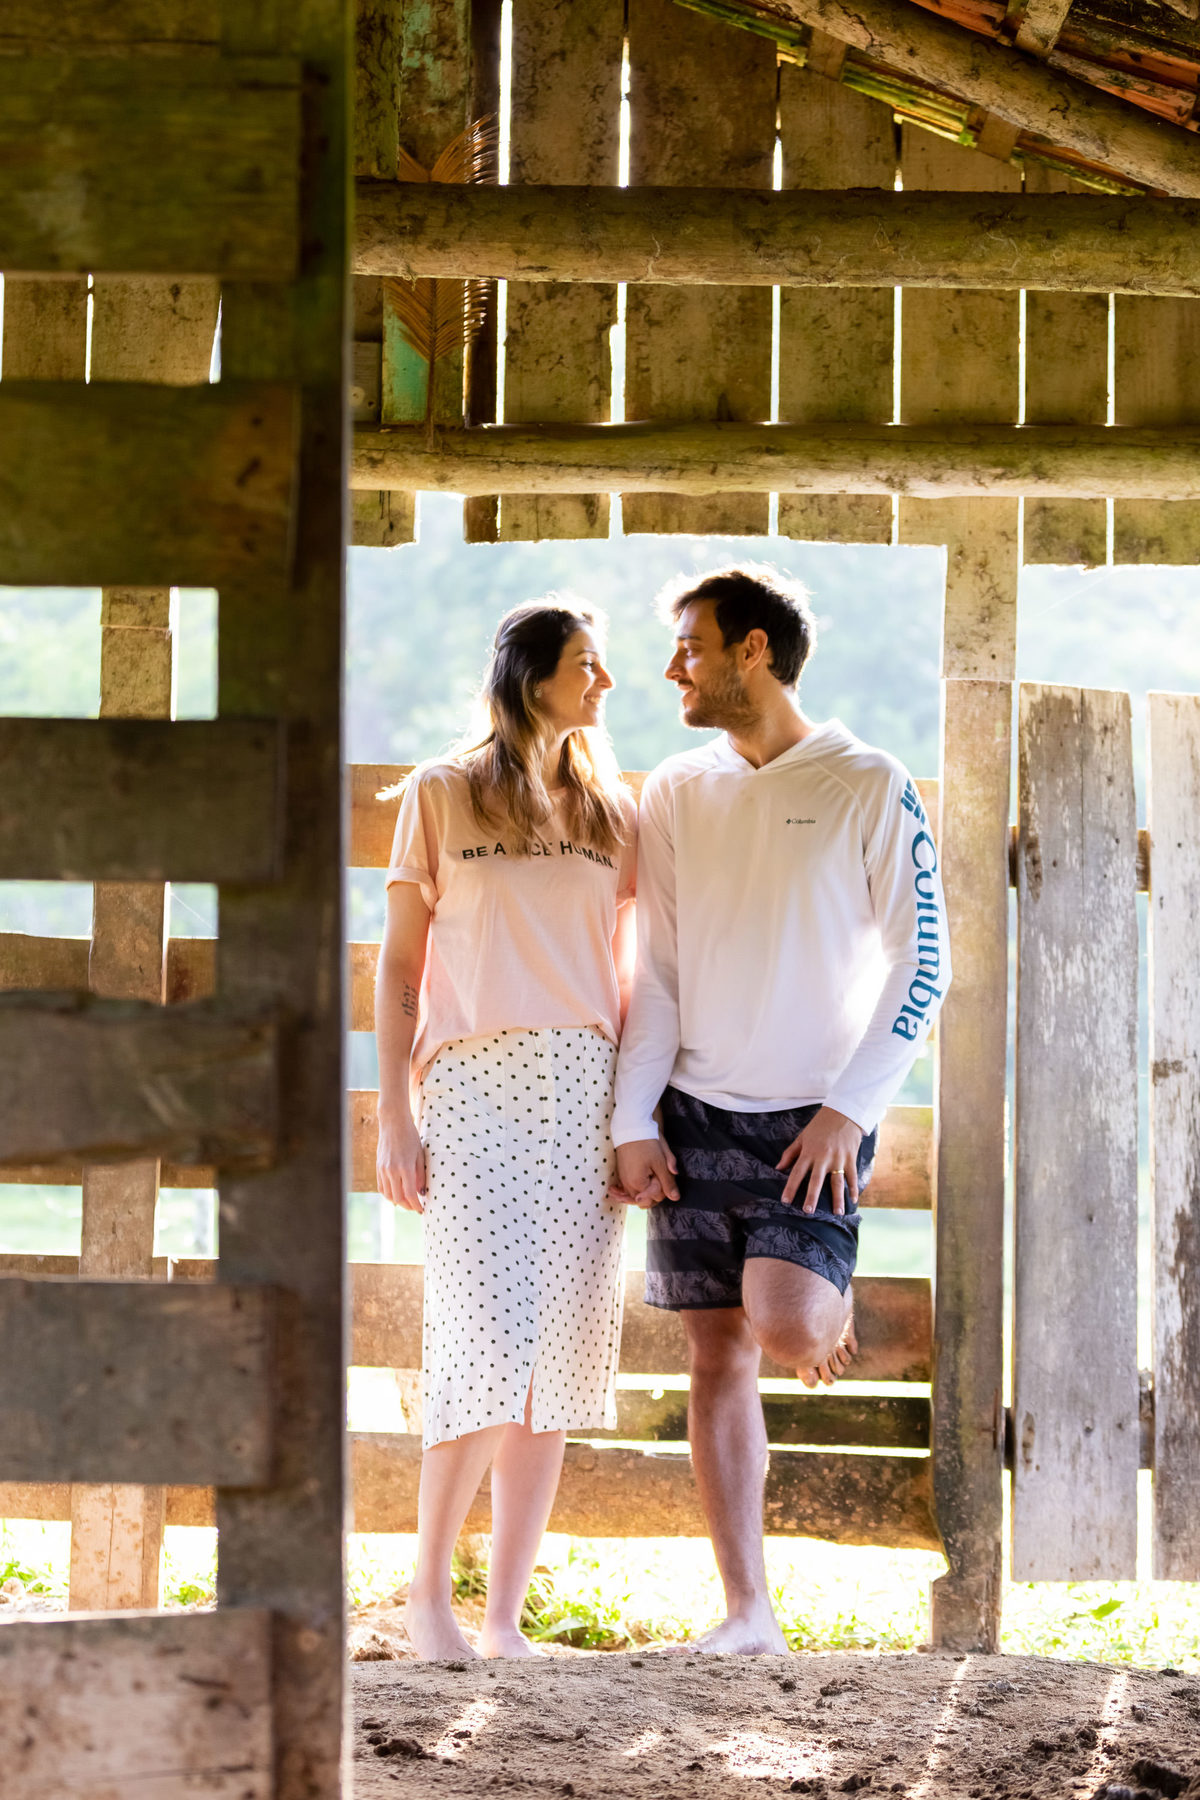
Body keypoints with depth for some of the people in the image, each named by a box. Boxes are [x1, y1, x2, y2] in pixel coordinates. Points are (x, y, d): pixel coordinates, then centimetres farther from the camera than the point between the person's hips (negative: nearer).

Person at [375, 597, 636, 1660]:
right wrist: (394, 1116, -2)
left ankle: (505, 1617, 3)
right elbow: (400, 967, 7)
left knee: (558, 1355, -2)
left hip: (585, 1091, 3)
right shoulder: (443, 797, 8)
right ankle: (428, 1594, -3)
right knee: (489, 1341, -16)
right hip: (474, 1083, -3)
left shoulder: (611, 813, 17)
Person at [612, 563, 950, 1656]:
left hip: (815, 1122, -4)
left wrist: (849, 1110, -12)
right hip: (698, 1113, 4)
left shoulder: (870, 789, -3)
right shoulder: (677, 795, 8)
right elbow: (656, 975, 9)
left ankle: (834, 1310, 15)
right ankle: (749, 1616, 6)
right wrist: (634, 1123, 0)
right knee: (718, 1355, 1)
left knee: (784, 1329, -23)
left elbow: (922, 967, -3)